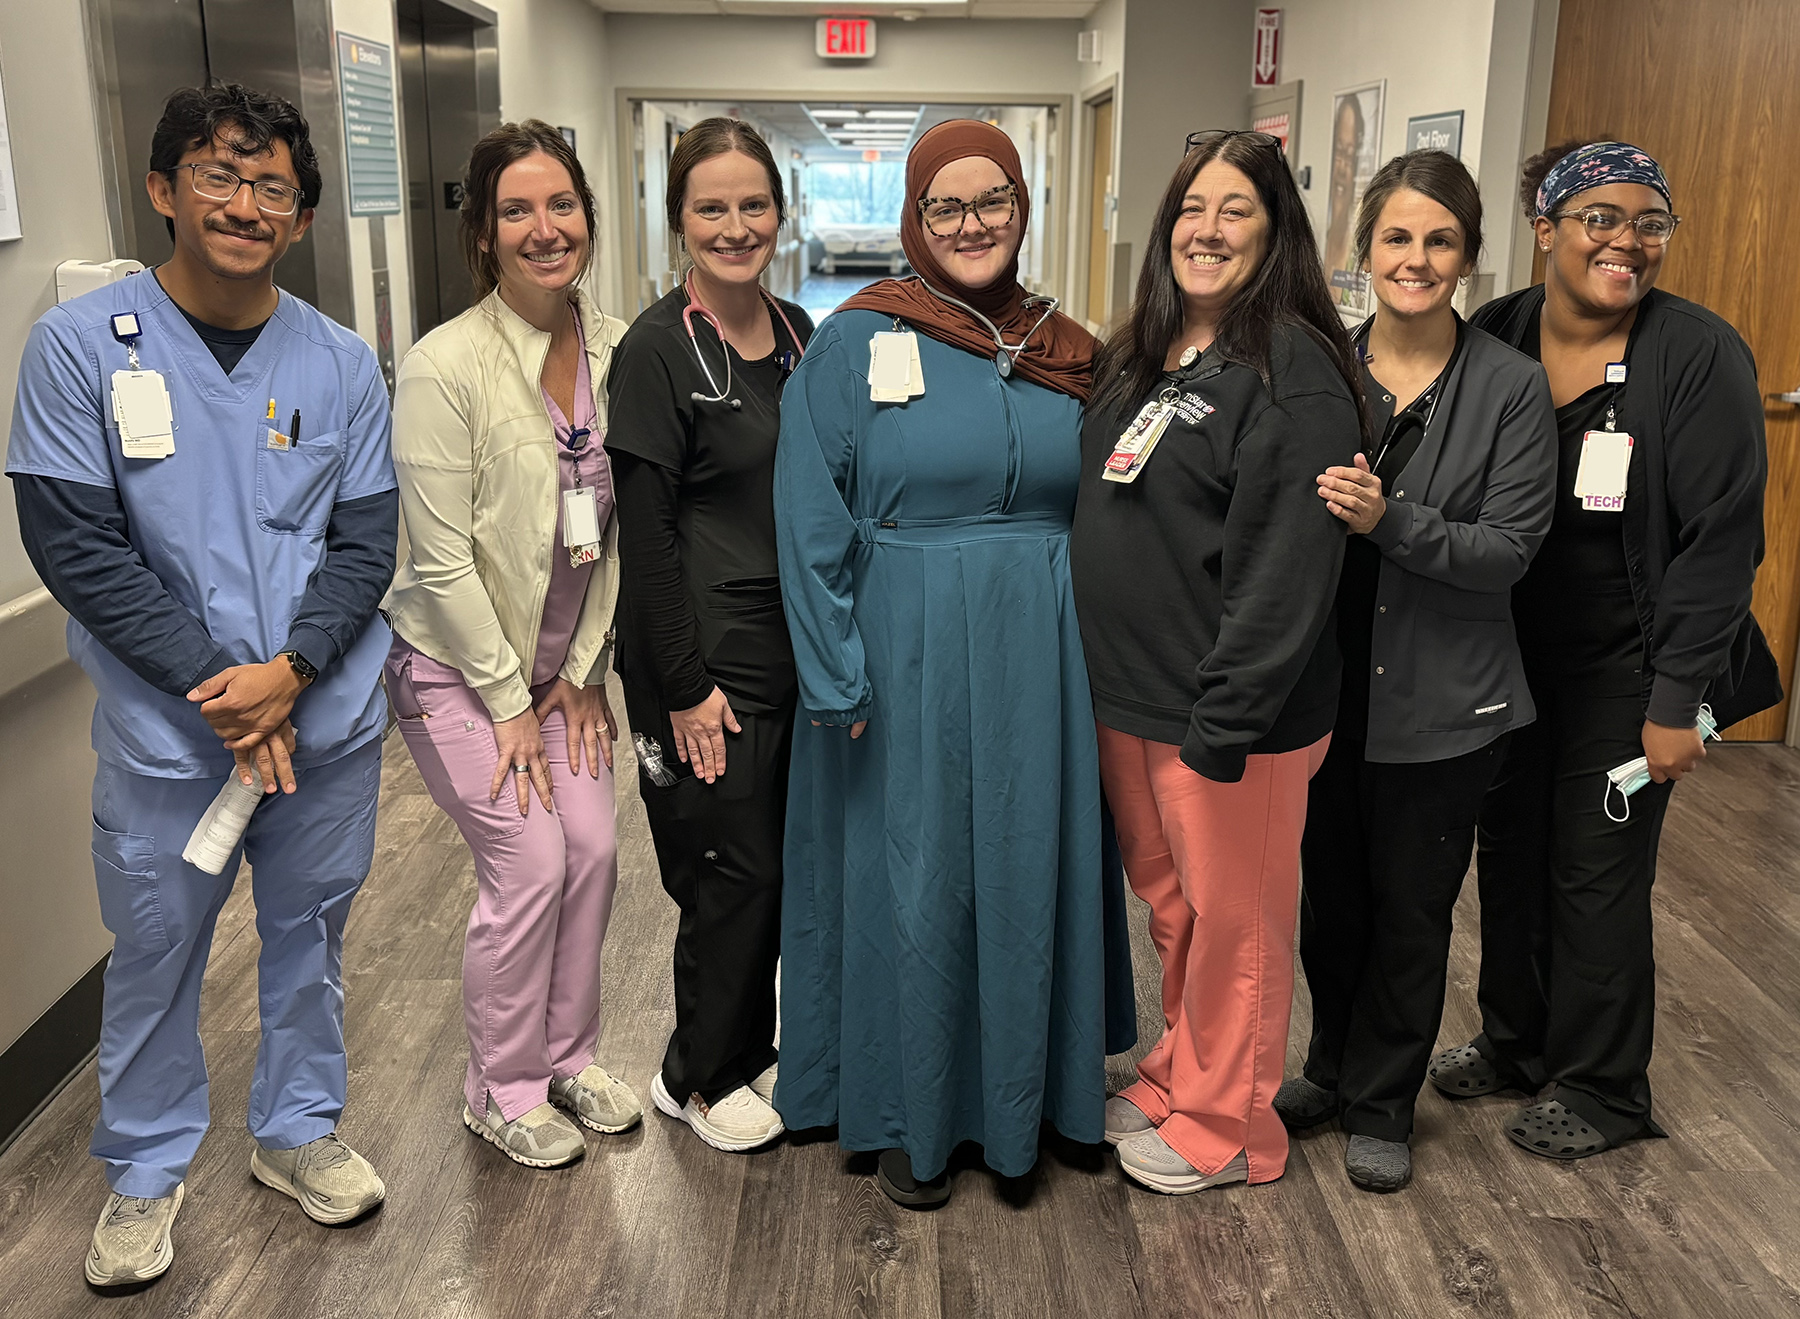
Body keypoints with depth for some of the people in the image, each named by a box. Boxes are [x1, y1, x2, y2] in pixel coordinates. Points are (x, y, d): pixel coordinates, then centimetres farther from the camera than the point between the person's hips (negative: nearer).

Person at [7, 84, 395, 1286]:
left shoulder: (342, 364, 2)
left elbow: (366, 541, 1)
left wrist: (290, 671, -15)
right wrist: (216, 687, -15)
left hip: (329, 721, 2)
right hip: (167, 730, -2)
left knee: (310, 933, 16)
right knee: (156, 949, 11)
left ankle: (299, 1130, 37)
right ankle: (147, 1171, 33)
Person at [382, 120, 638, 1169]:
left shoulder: (615, 349, -5)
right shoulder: (445, 367, -21)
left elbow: (616, 527, 2)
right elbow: (445, 560, -19)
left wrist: (586, 669, 1)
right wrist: (508, 702, -14)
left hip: (566, 657, 5)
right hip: (456, 662, -5)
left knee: (594, 850, 5)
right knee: (529, 864, -5)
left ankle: (569, 1056, 28)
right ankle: (503, 1089, 18)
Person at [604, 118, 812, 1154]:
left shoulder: (798, 334, 9)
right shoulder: (657, 350, -11)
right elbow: (645, 533, -14)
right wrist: (685, 686, -15)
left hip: (797, 647, 7)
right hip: (710, 659, -6)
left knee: (787, 863, 14)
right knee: (736, 872, 2)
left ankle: (755, 1049, 34)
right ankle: (702, 1077, 24)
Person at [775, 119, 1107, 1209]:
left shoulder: (1067, 353, 7)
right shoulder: (855, 343, -4)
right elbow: (812, 519, -7)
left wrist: (1094, 653, 6)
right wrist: (839, 674, -12)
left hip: (1037, 660, 4)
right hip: (903, 659, -3)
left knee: (1026, 874, 12)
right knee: (910, 882, 6)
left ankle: (1018, 1099, 31)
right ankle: (908, 1118, 25)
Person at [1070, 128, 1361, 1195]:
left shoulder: (1293, 371, -15)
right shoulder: (1139, 360, 11)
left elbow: (1287, 564, -21)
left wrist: (1224, 718, -22)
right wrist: (1106, 671, 14)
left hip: (1227, 714, -8)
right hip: (1127, 697, 8)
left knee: (1233, 920, 9)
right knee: (1172, 905, 21)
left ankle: (1223, 1127, 27)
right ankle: (1179, 1079, 40)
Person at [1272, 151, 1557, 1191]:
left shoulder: (1512, 385, -8)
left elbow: (1509, 548, -14)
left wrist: (1390, 521, -26)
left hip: (1443, 703, -2)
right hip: (1330, 686, 3)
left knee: (1411, 908, 11)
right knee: (1331, 892, 17)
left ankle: (1382, 1105, 31)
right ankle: (1333, 1067, 40)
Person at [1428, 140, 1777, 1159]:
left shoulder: (1701, 356, -13)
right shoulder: (1492, 339, -1)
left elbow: (1720, 538, -14)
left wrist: (1676, 701, -17)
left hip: (1621, 667, -4)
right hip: (1509, 655, 4)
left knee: (1598, 871, 4)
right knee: (1510, 847, 15)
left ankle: (1602, 1088, 25)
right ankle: (1516, 1042, 37)